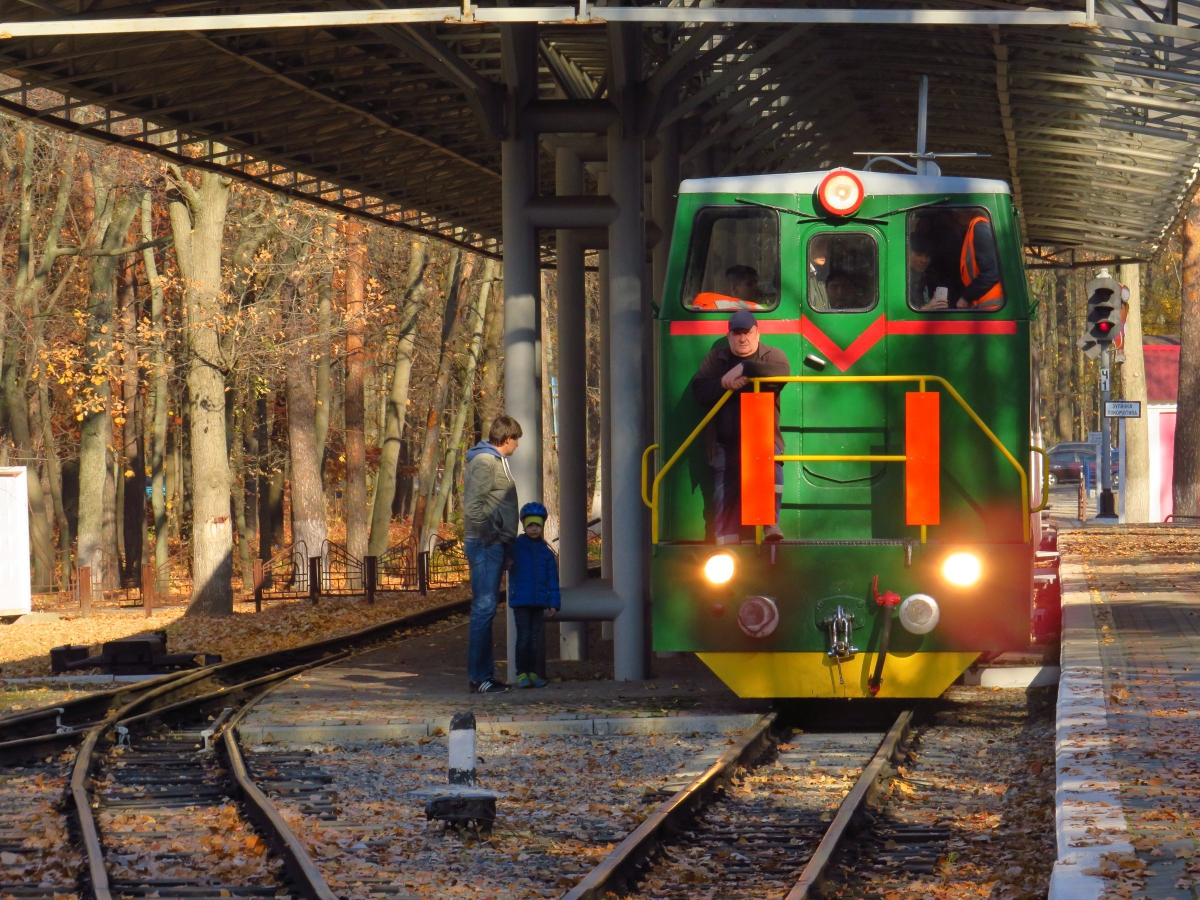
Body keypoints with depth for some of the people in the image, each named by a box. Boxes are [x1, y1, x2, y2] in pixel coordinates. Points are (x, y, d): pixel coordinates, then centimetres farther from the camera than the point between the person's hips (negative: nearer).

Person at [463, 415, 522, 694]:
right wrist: (488, 536, -17)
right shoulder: (484, 462, -13)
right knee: (484, 608, -9)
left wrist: (504, 538, 15)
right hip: (486, 545, -10)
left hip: (495, 545, 10)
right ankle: (479, 677, -9)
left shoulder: (497, 461, 18)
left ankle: (485, 674, 17)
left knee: (486, 608, 12)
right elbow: (472, 506, -22)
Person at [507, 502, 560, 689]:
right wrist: (507, 563, -20)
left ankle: (533, 672, 12)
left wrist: (554, 603, 4)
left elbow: (552, 578, 9)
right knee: (524, 637, -6)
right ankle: (521, 673, -2)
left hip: (539, 602, 3)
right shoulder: (515, 546, 1)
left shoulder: (546, 552, 9)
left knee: (535, 638, 6)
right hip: (520, 601, -3)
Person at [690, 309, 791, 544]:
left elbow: (783, 372, -18)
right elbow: (698, 390, 3)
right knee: (725, 494, -1)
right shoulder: (715, 358, 15)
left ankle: (772, 526, -33)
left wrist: (744, 369, -24)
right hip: (726, 443, 3)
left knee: (771, 464, -32)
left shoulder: (772, 355, 7)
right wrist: (724, 384, -16)